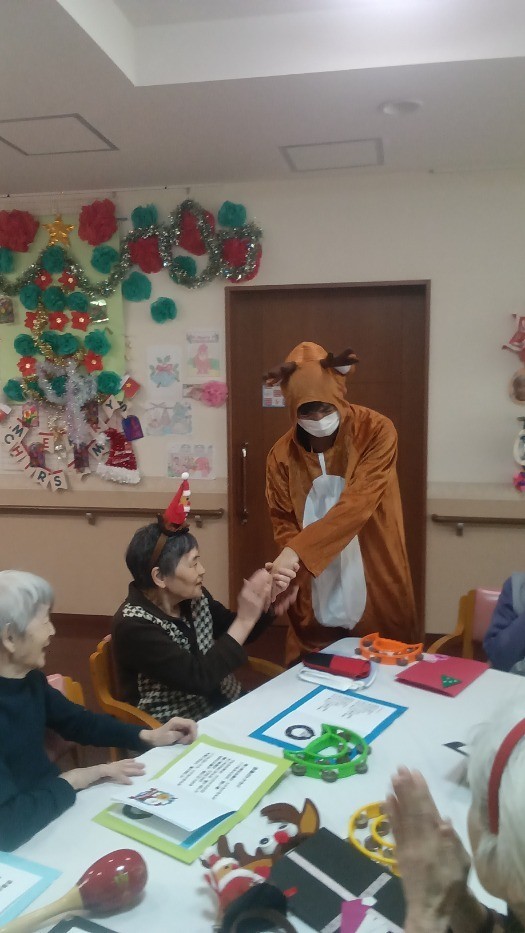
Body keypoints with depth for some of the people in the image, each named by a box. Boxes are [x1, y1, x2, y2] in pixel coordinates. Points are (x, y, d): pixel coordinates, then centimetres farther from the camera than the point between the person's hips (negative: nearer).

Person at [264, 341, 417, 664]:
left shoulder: (376, 431, -14)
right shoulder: (282, 453, -4)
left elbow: (357, 505, -23)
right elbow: (283, 521, 2)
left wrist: (298, 550, -30)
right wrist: (289, 559, -19)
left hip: (374, 586, -2)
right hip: (316, 592, 2)